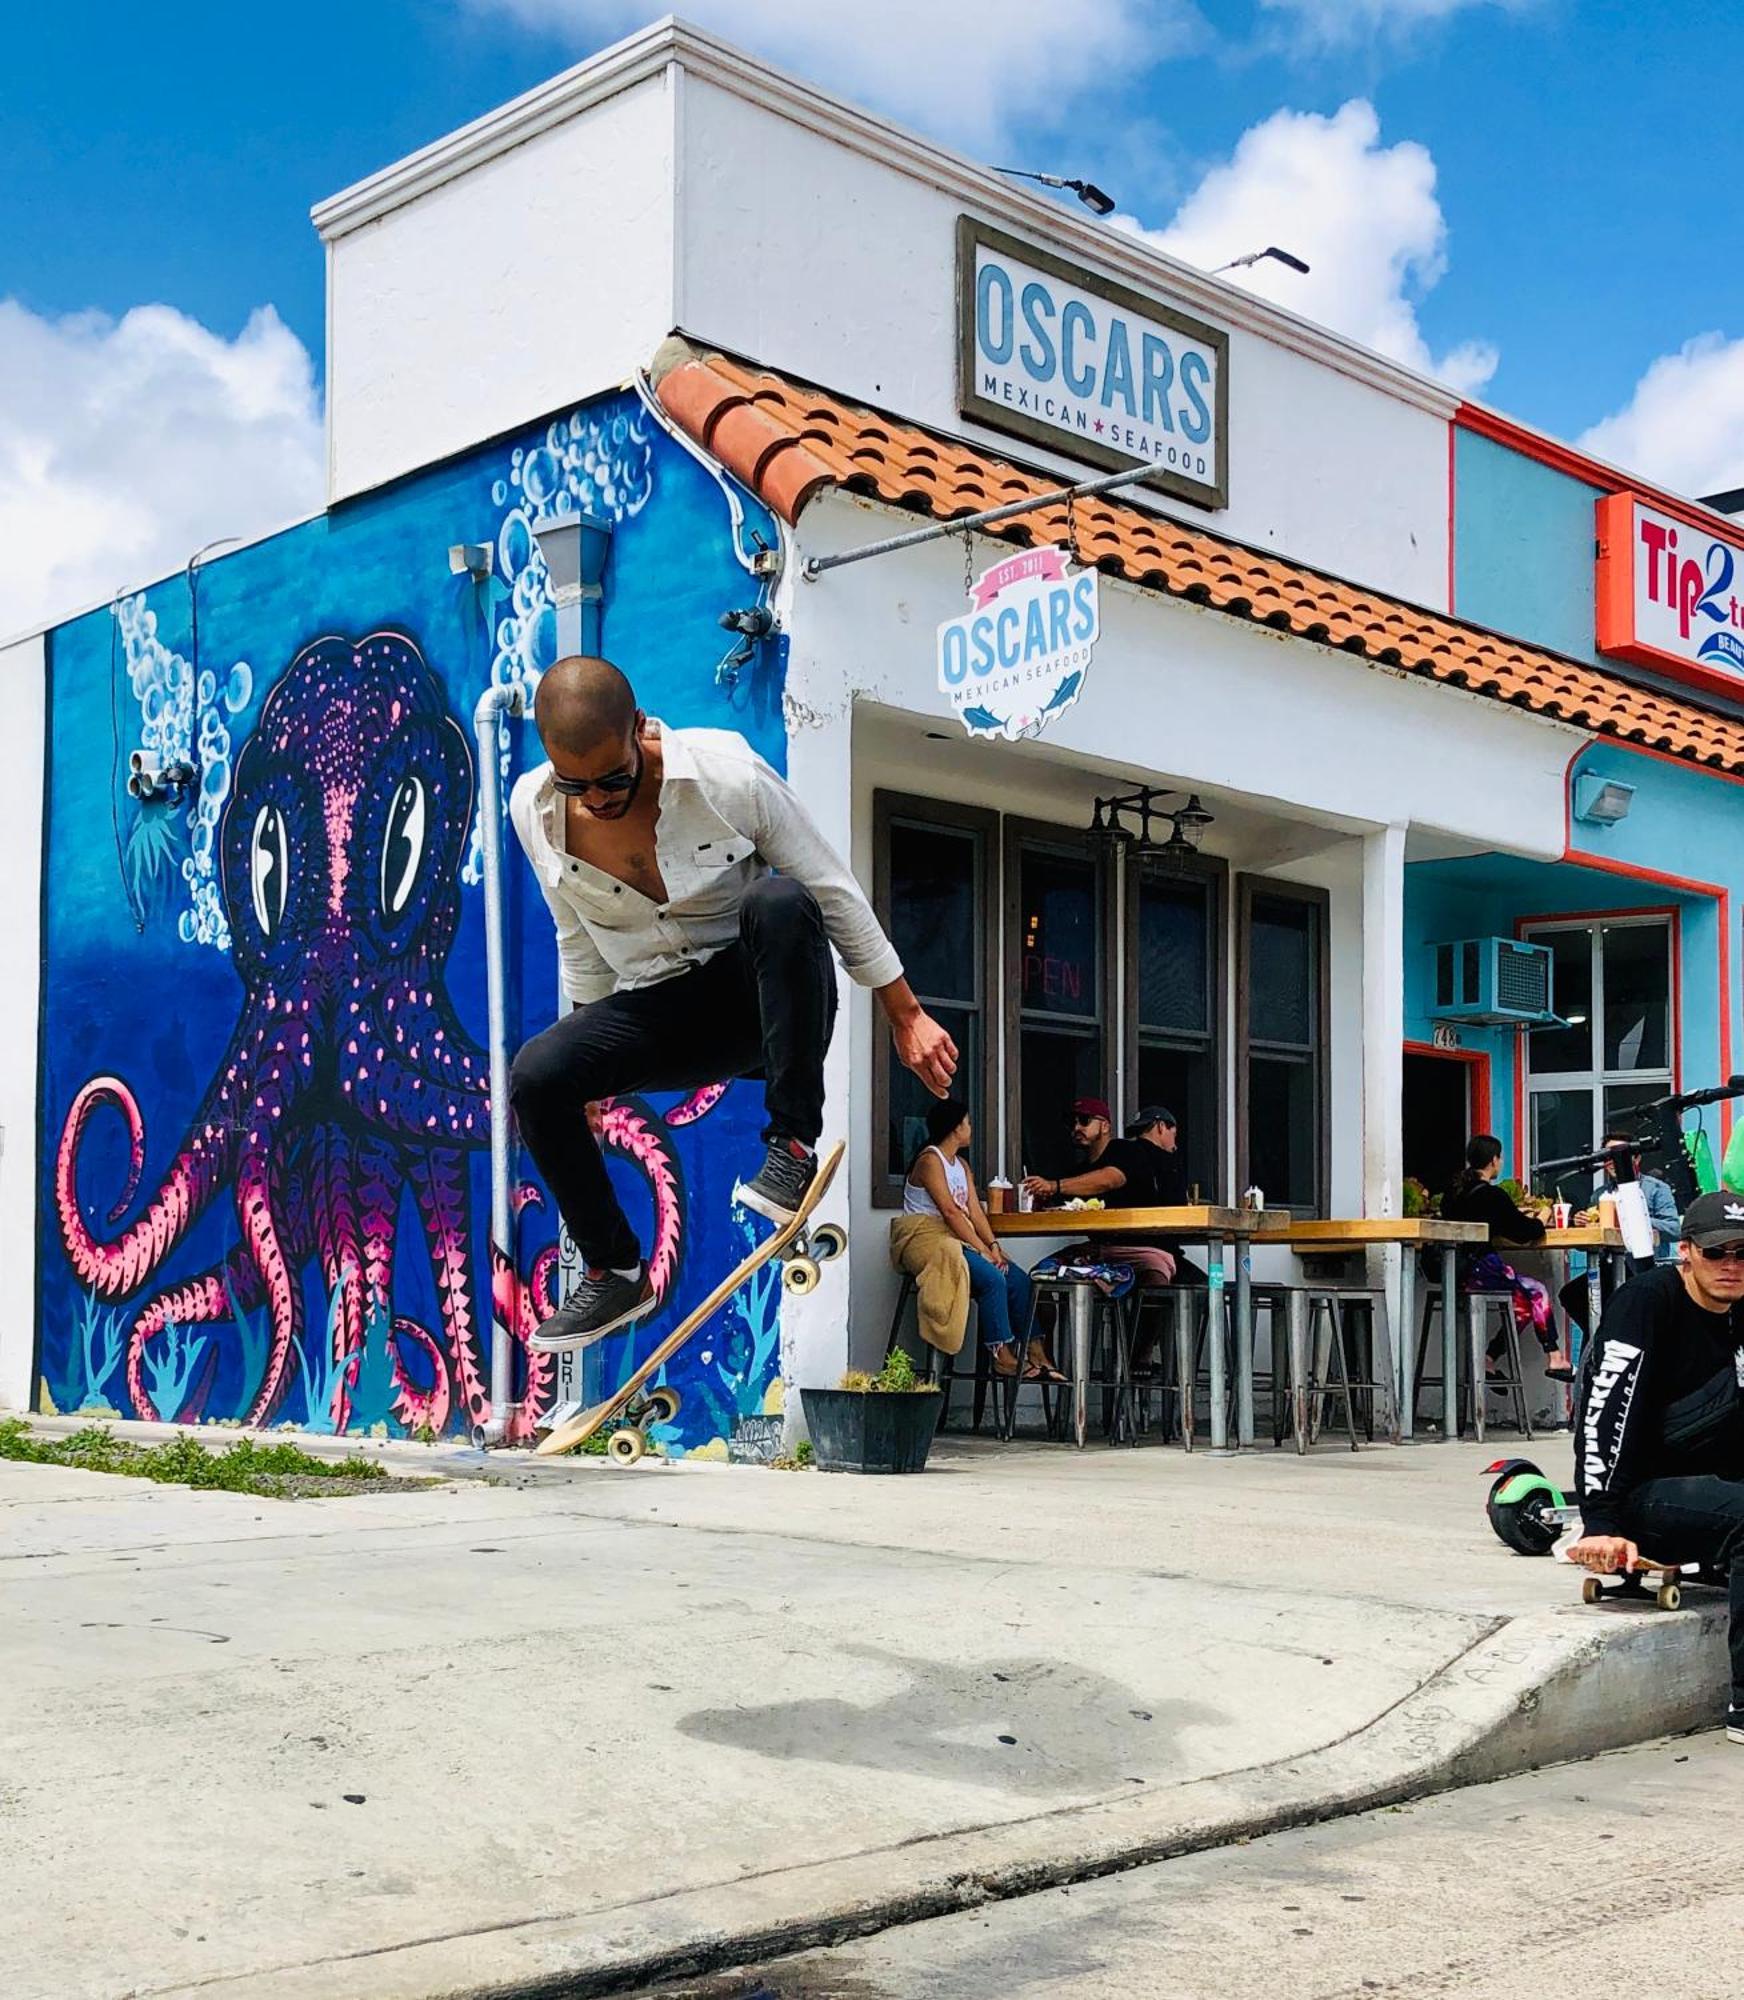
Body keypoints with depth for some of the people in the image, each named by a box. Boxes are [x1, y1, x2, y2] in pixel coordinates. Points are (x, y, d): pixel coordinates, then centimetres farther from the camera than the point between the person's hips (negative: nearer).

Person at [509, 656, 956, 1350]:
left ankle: (794, 1147, -29)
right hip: (655, 1012, 4)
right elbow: (579, 941, 9)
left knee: (779, 901, -36)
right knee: (535, 1074, -23)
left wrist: (906, 1016, -6)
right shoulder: (533, 809, -8)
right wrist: (599, 1056, 15)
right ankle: (616, 1273, -2)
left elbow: (834, 890, -10)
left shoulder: (728, 774, -20)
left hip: (761, 996, -3)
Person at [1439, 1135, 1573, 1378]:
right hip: (1481, 1270, -7)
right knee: (1538, 1292, 11)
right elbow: (1524, 1233, -4)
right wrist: (1540, 1221, 17)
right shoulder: (1493, 1195, -11)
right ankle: (1554, 1359, 13)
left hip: (1453, 1270, 7)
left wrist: (1517, 1218, 25)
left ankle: (1488, 1359, 12)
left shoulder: (1453, 1192, 10)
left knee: (1523, 1300, 19)